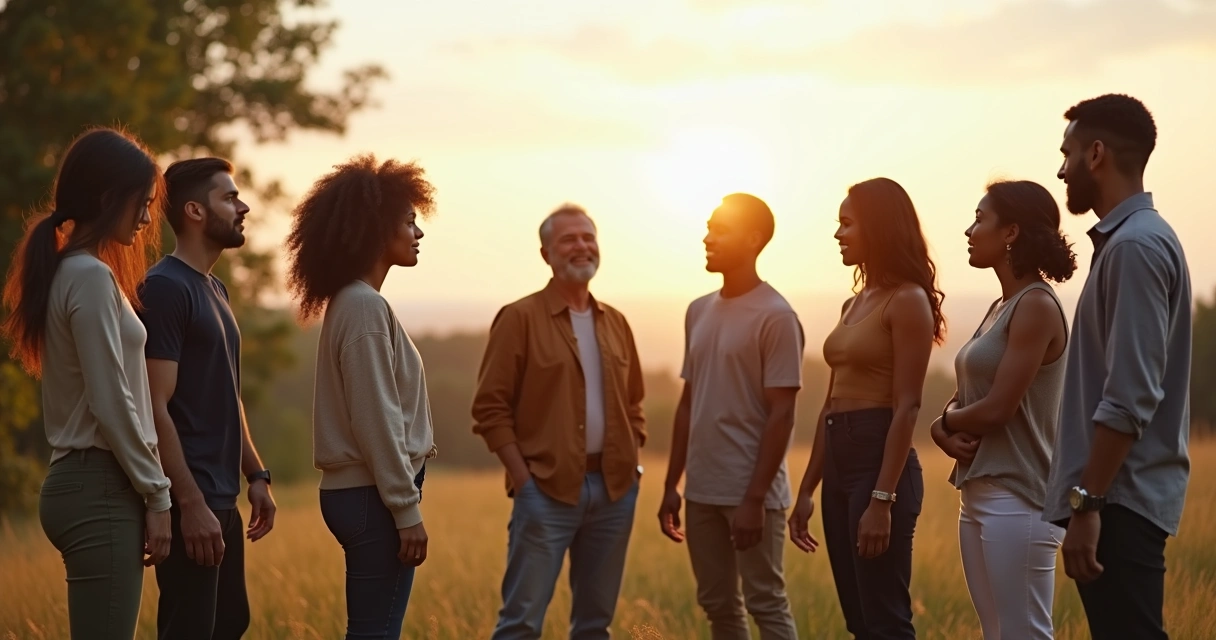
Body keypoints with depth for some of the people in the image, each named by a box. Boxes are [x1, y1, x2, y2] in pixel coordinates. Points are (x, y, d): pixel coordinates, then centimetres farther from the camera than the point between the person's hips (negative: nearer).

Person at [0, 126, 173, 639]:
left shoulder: (71, 273, 16)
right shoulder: (92, 277, -12)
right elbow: (112, 404, -15)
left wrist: (146, 489, 15)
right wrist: (156, 493, -9)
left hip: (82, 484, 9)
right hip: (101, 491, -9)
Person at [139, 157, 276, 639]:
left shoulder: (214, 289, 16)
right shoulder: (165, 288, -12)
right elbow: (156, 408, -18)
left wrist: (256, 475, 15)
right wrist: (191, 504, -22)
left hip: (222, 498, 9)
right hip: (190, 501, -9)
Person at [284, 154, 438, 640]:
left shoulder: (354, 303, 15)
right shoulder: (365, 307, -14)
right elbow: (376, 420, -18)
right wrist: (407, 510, -17)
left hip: (358, 492, 9)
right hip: (373, 495, -9)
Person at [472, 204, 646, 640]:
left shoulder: (615, 322, 13)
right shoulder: (520, 318, -3)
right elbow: (491, 408, -7)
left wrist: (632, 463, 6)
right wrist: (523, 479, -13)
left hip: (614, 490, 5)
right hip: (548, 490, -5)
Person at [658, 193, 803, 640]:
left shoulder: (775, 316, -9)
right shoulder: (698, 311, 12)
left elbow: (781, 415, -13)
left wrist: (755, 497, -18)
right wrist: (672, 485, 13)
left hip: (752, 492, -7)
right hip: (702, 490, 7)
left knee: (765, 604, -2)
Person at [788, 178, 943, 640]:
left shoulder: (908, 300, -9)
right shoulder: (854, 305, 17)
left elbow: (907, 407, -15)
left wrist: (882, 499, -21)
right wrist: (807, 489, 17)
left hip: (880, 460, -9)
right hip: (840, 464, 9)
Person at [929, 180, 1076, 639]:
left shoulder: (1037, 305, -13)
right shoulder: (1001, 307, 15)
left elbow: (997, 408, -18)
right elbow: (966, 398, 17)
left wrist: (944, 423, 1)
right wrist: (946, 430, -4)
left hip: (1017, 500, -9)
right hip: (980, 495, 9)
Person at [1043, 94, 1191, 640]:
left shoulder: (1135, 246, -14)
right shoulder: (1126, 240, 16)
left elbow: (1129, 399, -21)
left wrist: (1086, 502, -20)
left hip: (1119, 498, -10)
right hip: (1117, 493, 10)